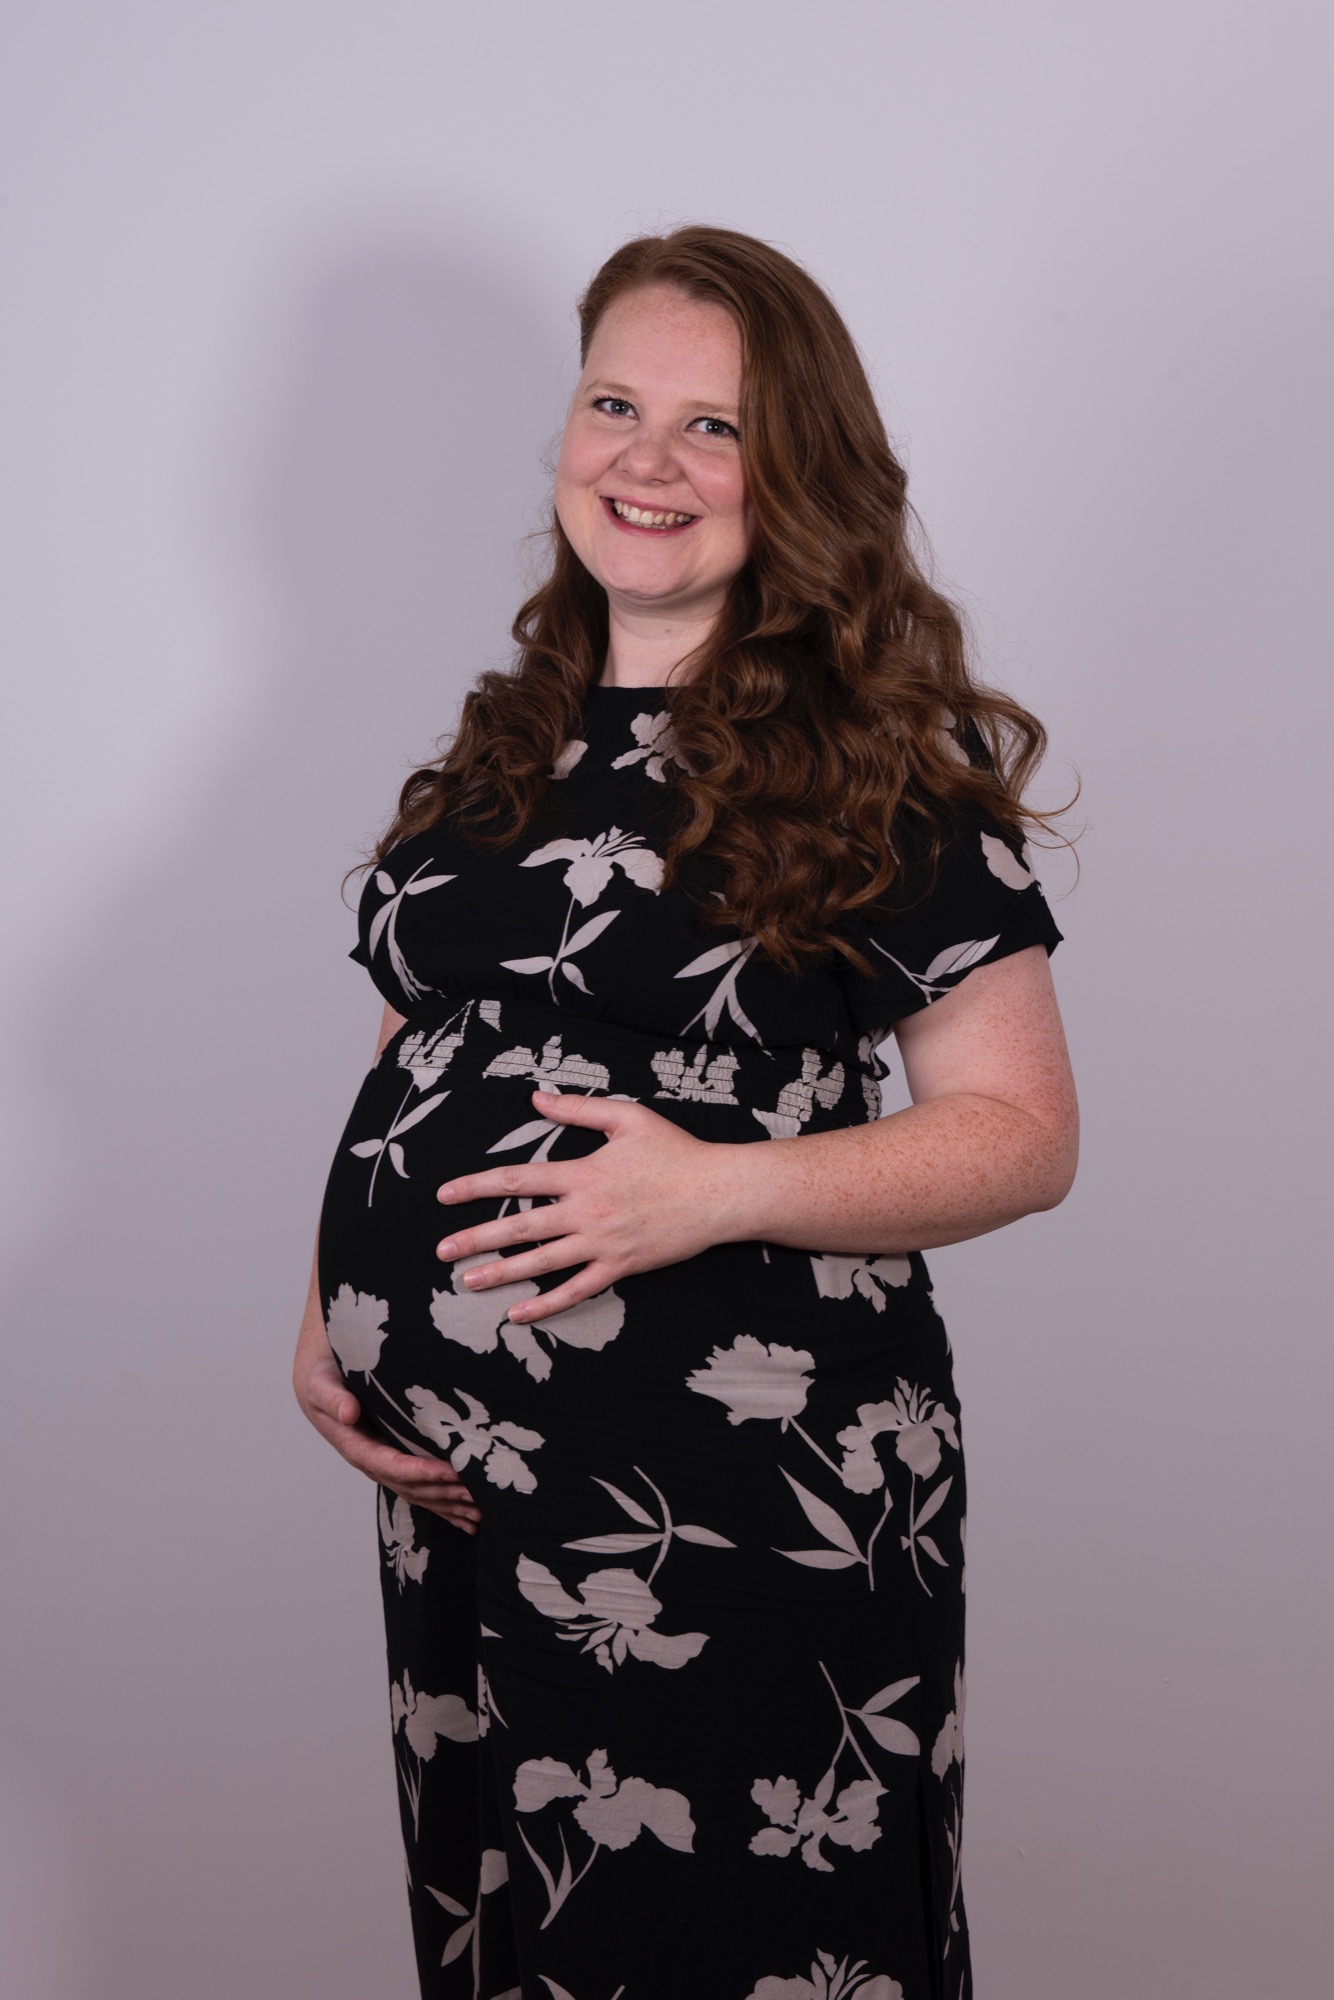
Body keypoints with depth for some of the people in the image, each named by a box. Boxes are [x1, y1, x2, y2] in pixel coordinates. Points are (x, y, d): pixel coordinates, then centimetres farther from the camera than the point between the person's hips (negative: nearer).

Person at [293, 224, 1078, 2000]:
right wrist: (326, 1319, 3)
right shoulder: (505, 742, 11)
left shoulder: (880, 765, -7)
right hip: (455, 1487, 6)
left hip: (753, 1507, -6)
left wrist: (719, 1190, -22)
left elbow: (1024, 1132, -9)